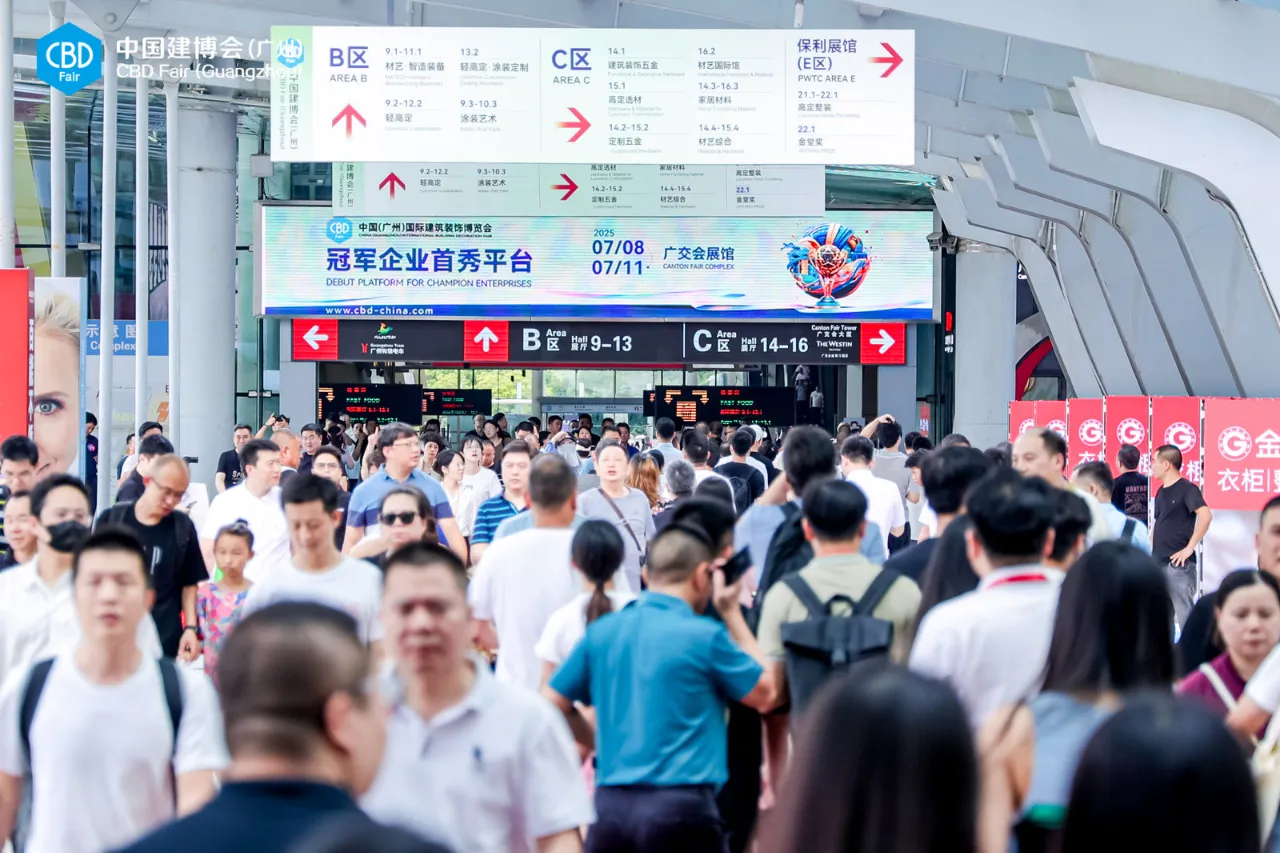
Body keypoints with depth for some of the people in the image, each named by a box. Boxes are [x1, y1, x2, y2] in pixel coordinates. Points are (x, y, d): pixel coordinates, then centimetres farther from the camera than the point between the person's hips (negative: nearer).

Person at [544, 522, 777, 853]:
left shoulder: (602, 632, 8)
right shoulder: (704, 636, -6)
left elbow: (552, 703, 12)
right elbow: (765, 693, 8)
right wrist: (731, 612, 13)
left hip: (610, 802, 5)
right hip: (680, 804, -5)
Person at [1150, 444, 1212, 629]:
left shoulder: (1186, 488, -9)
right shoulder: (1161, 492, 16)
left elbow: (1205, 515, -23)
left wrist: (1189, 547, -21)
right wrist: (1153, 552, 13)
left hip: (1179, 564, -8)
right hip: (1158, 564, 8)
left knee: (1185, 615, -9)